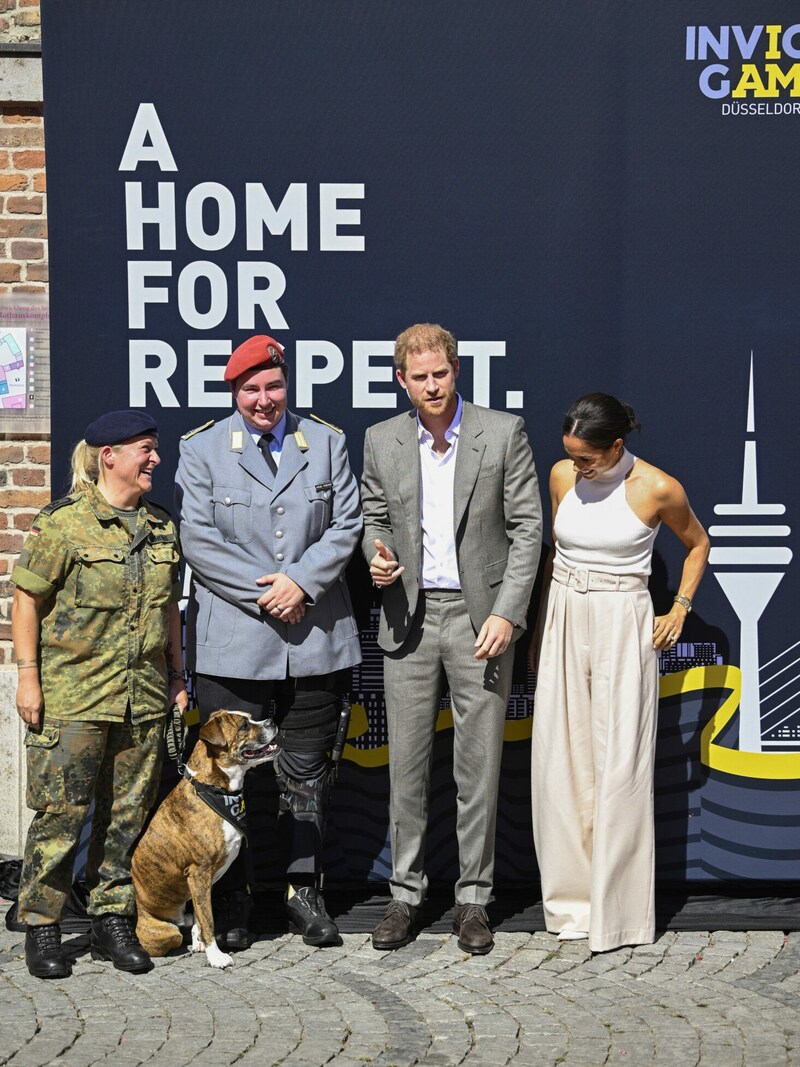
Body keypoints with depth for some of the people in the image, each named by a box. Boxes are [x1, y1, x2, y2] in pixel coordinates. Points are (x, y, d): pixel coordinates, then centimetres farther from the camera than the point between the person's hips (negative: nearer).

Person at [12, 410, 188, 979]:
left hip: (144, 697, 5)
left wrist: (177, 672, 18)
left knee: (128, 812, 9)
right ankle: (42, 927, 10)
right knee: (61, 811, -2)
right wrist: (28, 676, -8)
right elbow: (27, 601, -4)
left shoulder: (162, 525, 11)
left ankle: (113, 920, 20)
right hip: (72, 697, -5)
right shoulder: (65, 522, -6)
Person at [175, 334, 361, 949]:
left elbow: (346, 526, 5)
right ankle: (232, 903, 14)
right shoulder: (202, 449, 4)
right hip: (233, 641, -1)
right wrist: (264, 593, -11)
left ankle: (306, 893, 19)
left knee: (307, 774, 8)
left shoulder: (327, 443, 10)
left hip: (315, 636, 2)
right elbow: (198, 540, -3)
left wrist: (301, 583, -10)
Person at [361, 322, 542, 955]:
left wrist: (507, 613, -11)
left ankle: (474, 899, 12)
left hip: (480, 614, -2)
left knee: (479, 765, 2)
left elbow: (526, 527, -3)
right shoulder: (382, 441, 6)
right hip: (409, 615, 2)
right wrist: (378, 557, -8)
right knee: (407, 763, 5)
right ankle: (406, 895, 16)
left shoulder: (503, 433, -2)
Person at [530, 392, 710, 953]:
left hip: (623, 628, -4)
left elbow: (698, 543, 9)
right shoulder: (562, 476, 2)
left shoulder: (657, 488, -9)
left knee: (619, 766, -2)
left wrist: (680, 611, 1)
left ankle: (618, 910, 7)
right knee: (560, 762, 3)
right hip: (564, 622, 4)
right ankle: (572, 897, 15)